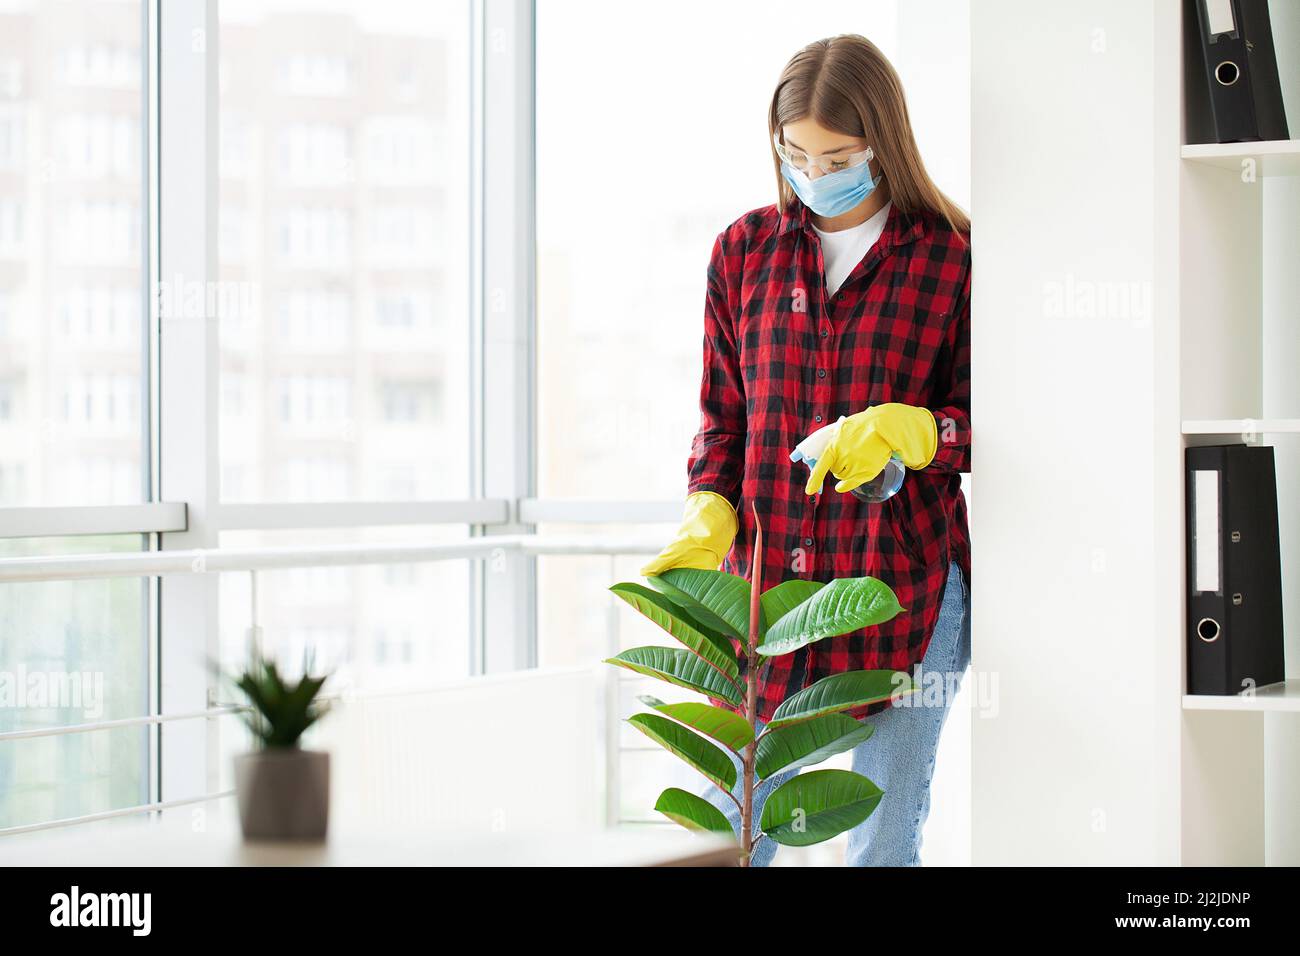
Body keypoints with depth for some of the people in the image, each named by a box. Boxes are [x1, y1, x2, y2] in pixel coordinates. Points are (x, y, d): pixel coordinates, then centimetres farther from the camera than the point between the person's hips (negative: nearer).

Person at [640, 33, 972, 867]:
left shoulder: (952, 257, -3)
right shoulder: (746, 251, 7)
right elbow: (723, 415, 11)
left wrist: (904, 431, -21)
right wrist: (708, 517, -6)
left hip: (904, 592, -2)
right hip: (764, 581, 3)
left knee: (883, 843, 7)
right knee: (731, 830, 5)